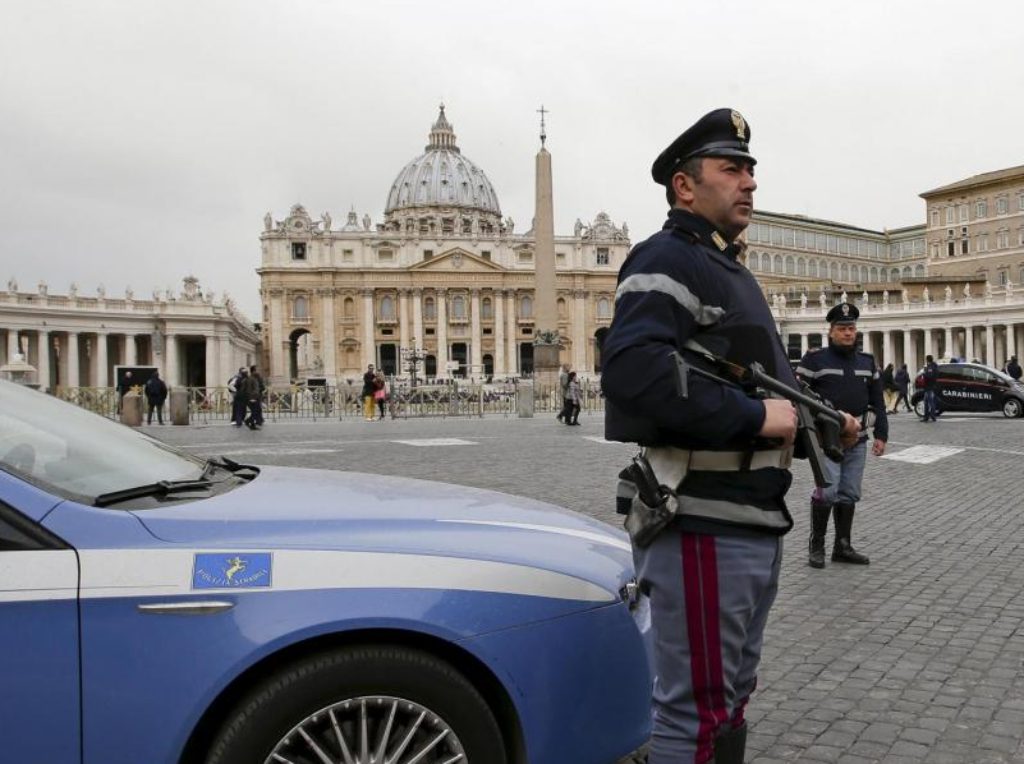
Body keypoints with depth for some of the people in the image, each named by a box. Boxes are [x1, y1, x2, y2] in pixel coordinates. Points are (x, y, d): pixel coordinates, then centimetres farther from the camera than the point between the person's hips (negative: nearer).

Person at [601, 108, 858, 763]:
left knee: (732, 698, 21)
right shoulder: (667, 260, -11)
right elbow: (631, 368, -28)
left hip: (757, 520, 10)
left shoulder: (732, 272, 21)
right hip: (701, 527, -10)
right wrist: (754, 415, -24)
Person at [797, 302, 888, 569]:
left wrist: (881, 435, 8)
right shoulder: (815, 359, -4)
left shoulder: (867, 361, 13)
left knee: (849, 494, 8)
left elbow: (877, 401, 16)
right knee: (827, 491, -11)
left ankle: (843, 546, 18)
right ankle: (816, 546, 3)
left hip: (857, 441, 5)